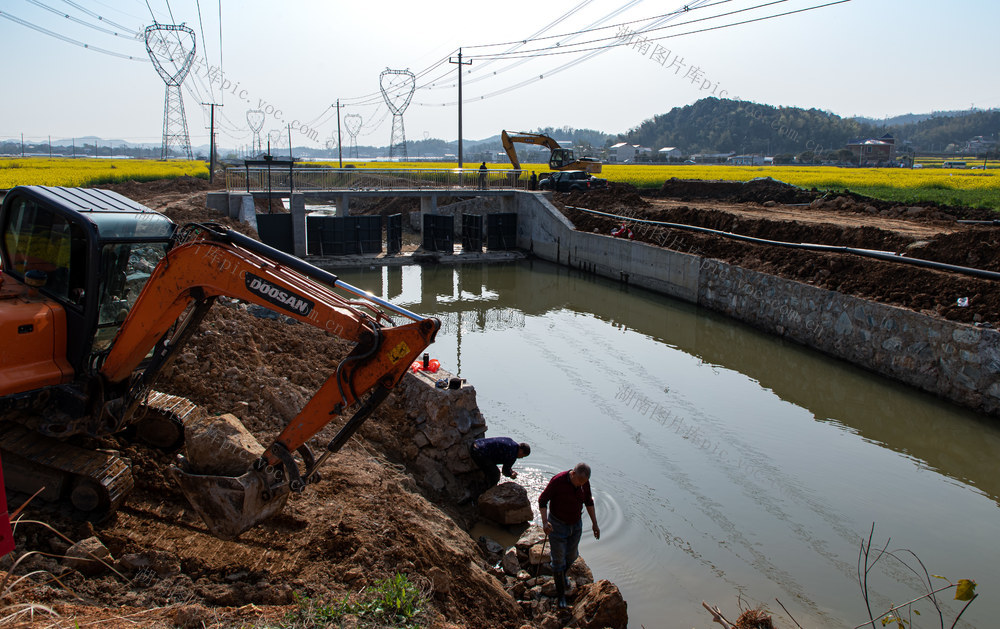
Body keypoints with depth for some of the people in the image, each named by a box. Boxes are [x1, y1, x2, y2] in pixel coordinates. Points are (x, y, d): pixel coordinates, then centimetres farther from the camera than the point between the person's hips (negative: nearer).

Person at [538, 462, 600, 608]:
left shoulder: (585, 483, -12)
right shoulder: (558, 481, -27)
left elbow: (588, 502, 6)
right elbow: (542, 500, -20)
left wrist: (595, 524, 6)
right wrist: (545, 522, -31)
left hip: (576, 525, 5)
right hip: (557, 524, -5)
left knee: (571, 555, 19)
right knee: (558, 559, 3)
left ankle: (562, 573, 51)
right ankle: (561, 595, 18)